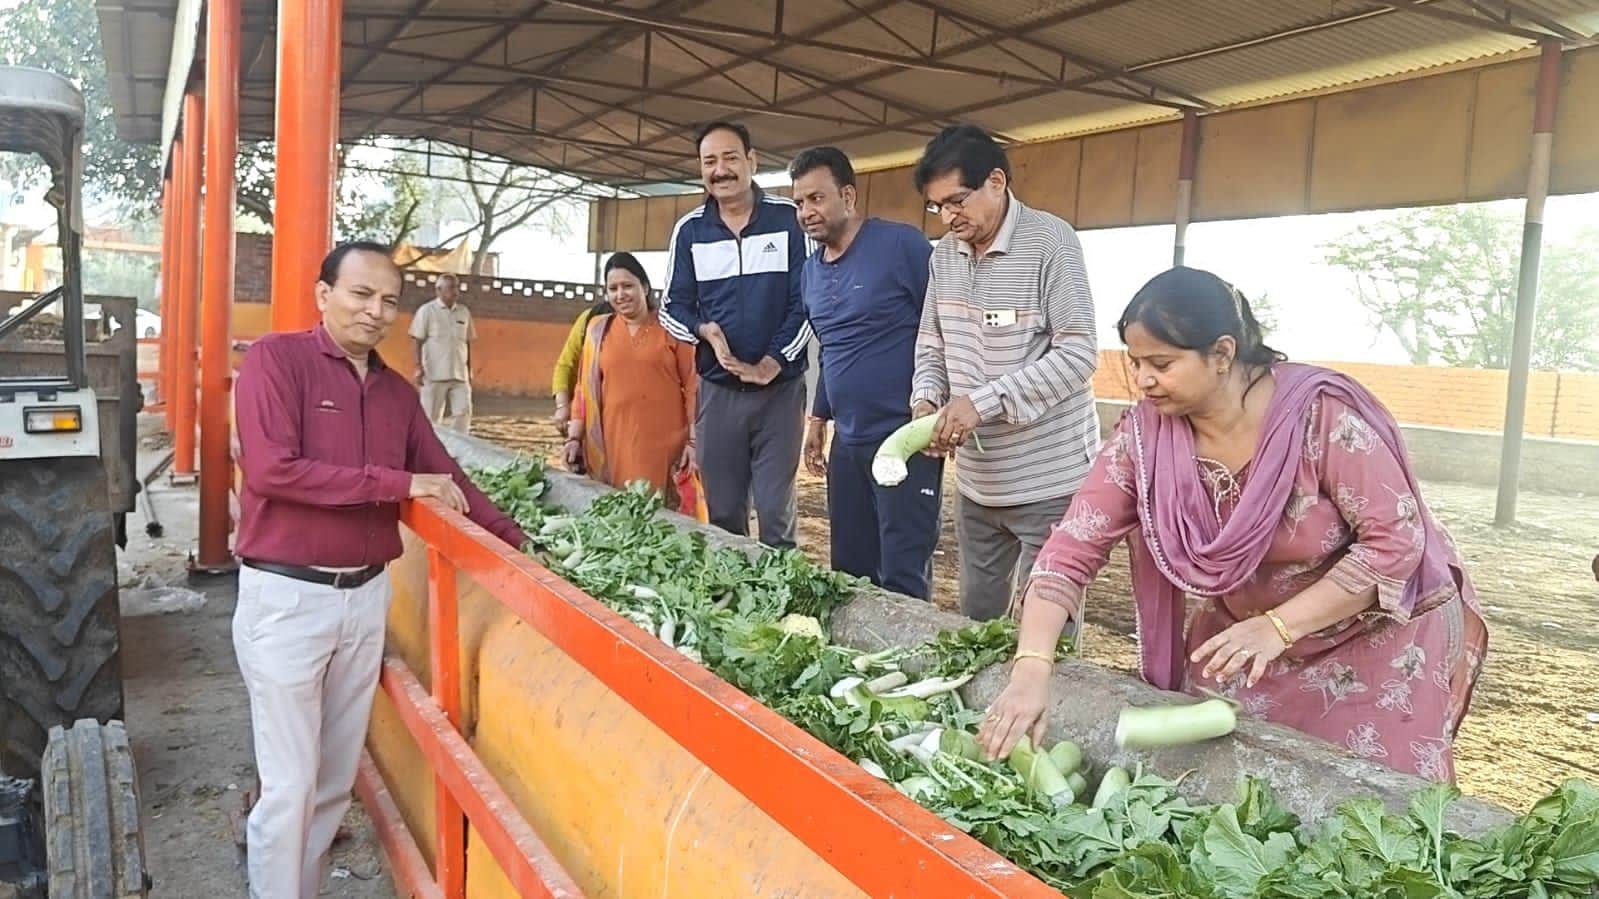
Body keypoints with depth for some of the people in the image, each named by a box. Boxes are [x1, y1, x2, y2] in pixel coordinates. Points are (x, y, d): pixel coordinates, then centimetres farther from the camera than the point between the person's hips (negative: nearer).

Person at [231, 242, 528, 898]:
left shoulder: (398, 391, 8)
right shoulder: (277, 359, -9)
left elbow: (445, 479, 11)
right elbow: (271, 469, -21)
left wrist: (518, 542, 4)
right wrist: (400, 483, -19)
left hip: (366, 596, 6)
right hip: (286, 596, -5)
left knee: (336, 780, 15)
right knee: (289, 786, 2)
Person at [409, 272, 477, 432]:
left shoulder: (464, 312, 11)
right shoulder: (427, 310, -3)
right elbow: (417, 341, -4)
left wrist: (469, 370, 14)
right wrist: (418, 367, -11)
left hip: (459, 374, 4)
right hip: (434, 373, -4)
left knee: (463, 412, -4)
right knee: (431, 416, 1)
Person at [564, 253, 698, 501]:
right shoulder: (598, 330, 10)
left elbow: (692, 385, 0)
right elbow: (585, 388, 12)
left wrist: (693, 441, -5)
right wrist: (575, 437, 4)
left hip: (665, 444, -2)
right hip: (613, 443, 2)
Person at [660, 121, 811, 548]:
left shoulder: (788, 219, -3)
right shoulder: (690, 230, 5)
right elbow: (673, 306, 8)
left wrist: (772, 364, -13)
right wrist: (705, 331, -14)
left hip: (781, 387, -3)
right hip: (718, 390, 3)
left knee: (776, 512, 0)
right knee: (722, 512, 10)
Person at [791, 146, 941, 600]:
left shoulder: (901, 245, -11)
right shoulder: (811, 270, 12)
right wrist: (818, 419, 20)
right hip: (848, 440, 7)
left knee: (903, 580, -2)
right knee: (848, 571, 14)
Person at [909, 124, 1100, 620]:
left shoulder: (1050, 242, -13)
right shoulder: (944, 254, 8)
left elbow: (1078, 353, -18)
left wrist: (983, 401, -23)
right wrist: (926, 401, -5)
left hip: (1050, 482, -6)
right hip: (977, 481, 7)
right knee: (975, 620, 17)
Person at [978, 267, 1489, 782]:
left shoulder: (1321, 414, -27)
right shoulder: (1145, 433, -17)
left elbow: (1396, 541, -23)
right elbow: (1074, 548, -20)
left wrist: (1278, 627, -30)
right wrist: (1031, 668, -31)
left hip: (1378, 639, -3)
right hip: (1243, 636, 3)